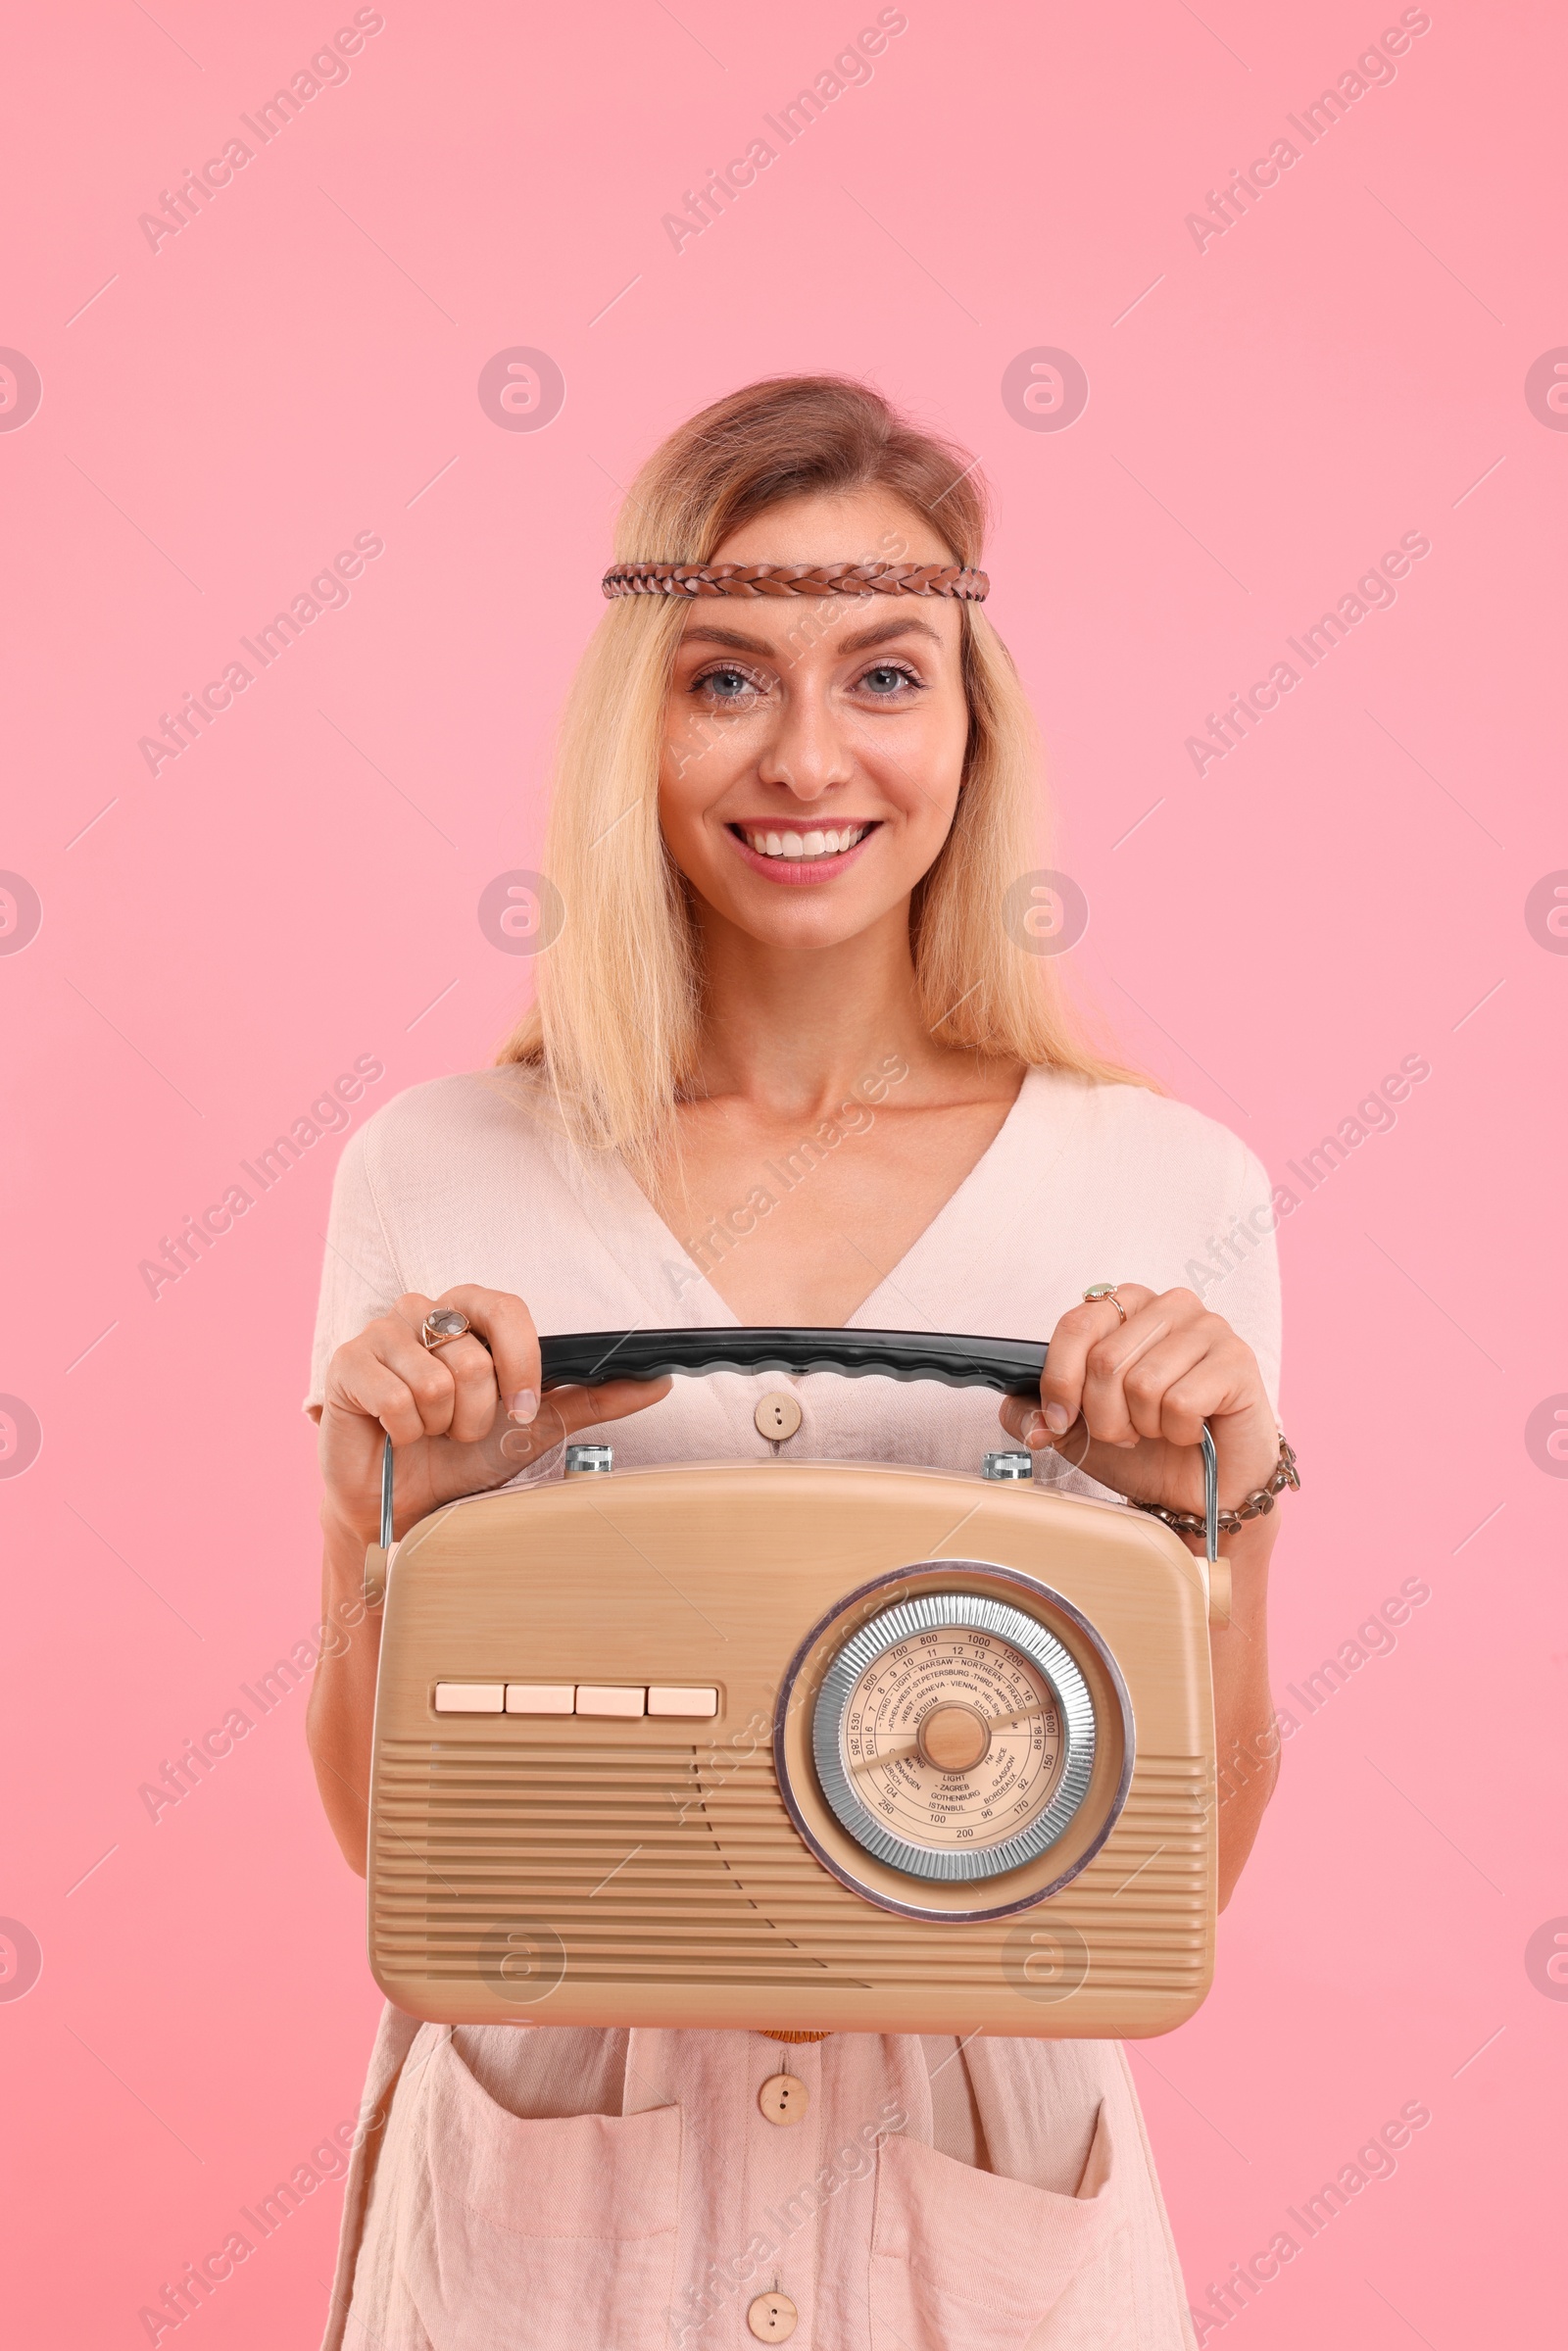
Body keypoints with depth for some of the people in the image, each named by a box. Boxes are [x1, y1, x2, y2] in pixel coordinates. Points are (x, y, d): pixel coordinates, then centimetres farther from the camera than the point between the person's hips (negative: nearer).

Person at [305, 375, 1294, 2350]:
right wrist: (396, 1517, -19)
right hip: (547, 2179, 0)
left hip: (983, 2185, 0)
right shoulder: (432, 1174, -8)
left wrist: (1216, 1510, -18)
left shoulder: (1171, 1191, -9)